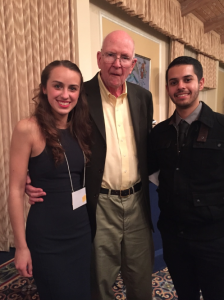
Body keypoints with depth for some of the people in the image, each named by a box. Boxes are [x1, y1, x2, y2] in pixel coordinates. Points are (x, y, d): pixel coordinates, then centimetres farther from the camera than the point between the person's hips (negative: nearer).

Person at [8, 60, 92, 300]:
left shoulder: (81, 128, 2)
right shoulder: (28, 129, -16)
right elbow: (16, 190, -13)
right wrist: (21, 246, -10)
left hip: (82, 230, 6)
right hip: (46, 238, -5)